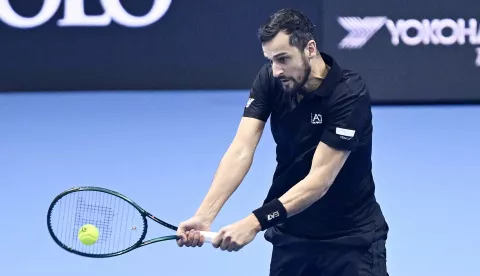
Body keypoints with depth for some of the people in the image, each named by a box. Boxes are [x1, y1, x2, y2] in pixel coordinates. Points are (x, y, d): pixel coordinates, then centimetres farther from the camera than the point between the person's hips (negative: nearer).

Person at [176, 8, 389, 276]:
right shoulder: (269, 80, -8)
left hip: (352, 236, -4)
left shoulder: (350, 94, -23)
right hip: (291, 233, 4)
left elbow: (320, 179, -27)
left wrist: (256, 222, -36)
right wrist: (204, 216, -30)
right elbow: (241, 150, -16)